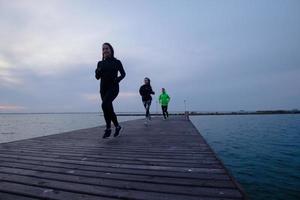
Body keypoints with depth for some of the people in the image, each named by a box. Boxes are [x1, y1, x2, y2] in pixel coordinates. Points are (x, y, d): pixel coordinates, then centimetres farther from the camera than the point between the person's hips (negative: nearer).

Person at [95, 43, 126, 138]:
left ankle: (108, 128, -14)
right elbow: (97, 77, 6)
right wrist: (98, 71, -16)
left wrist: (118, 79, -8)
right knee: (109, 109, 8)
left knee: (105, 104, -28)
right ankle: (117, 126, 29)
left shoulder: (117, 62, 2)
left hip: (113, 87, -5)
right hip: (103, 88, 5)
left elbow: (123, 74, 12)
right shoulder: (100, 63, 11)